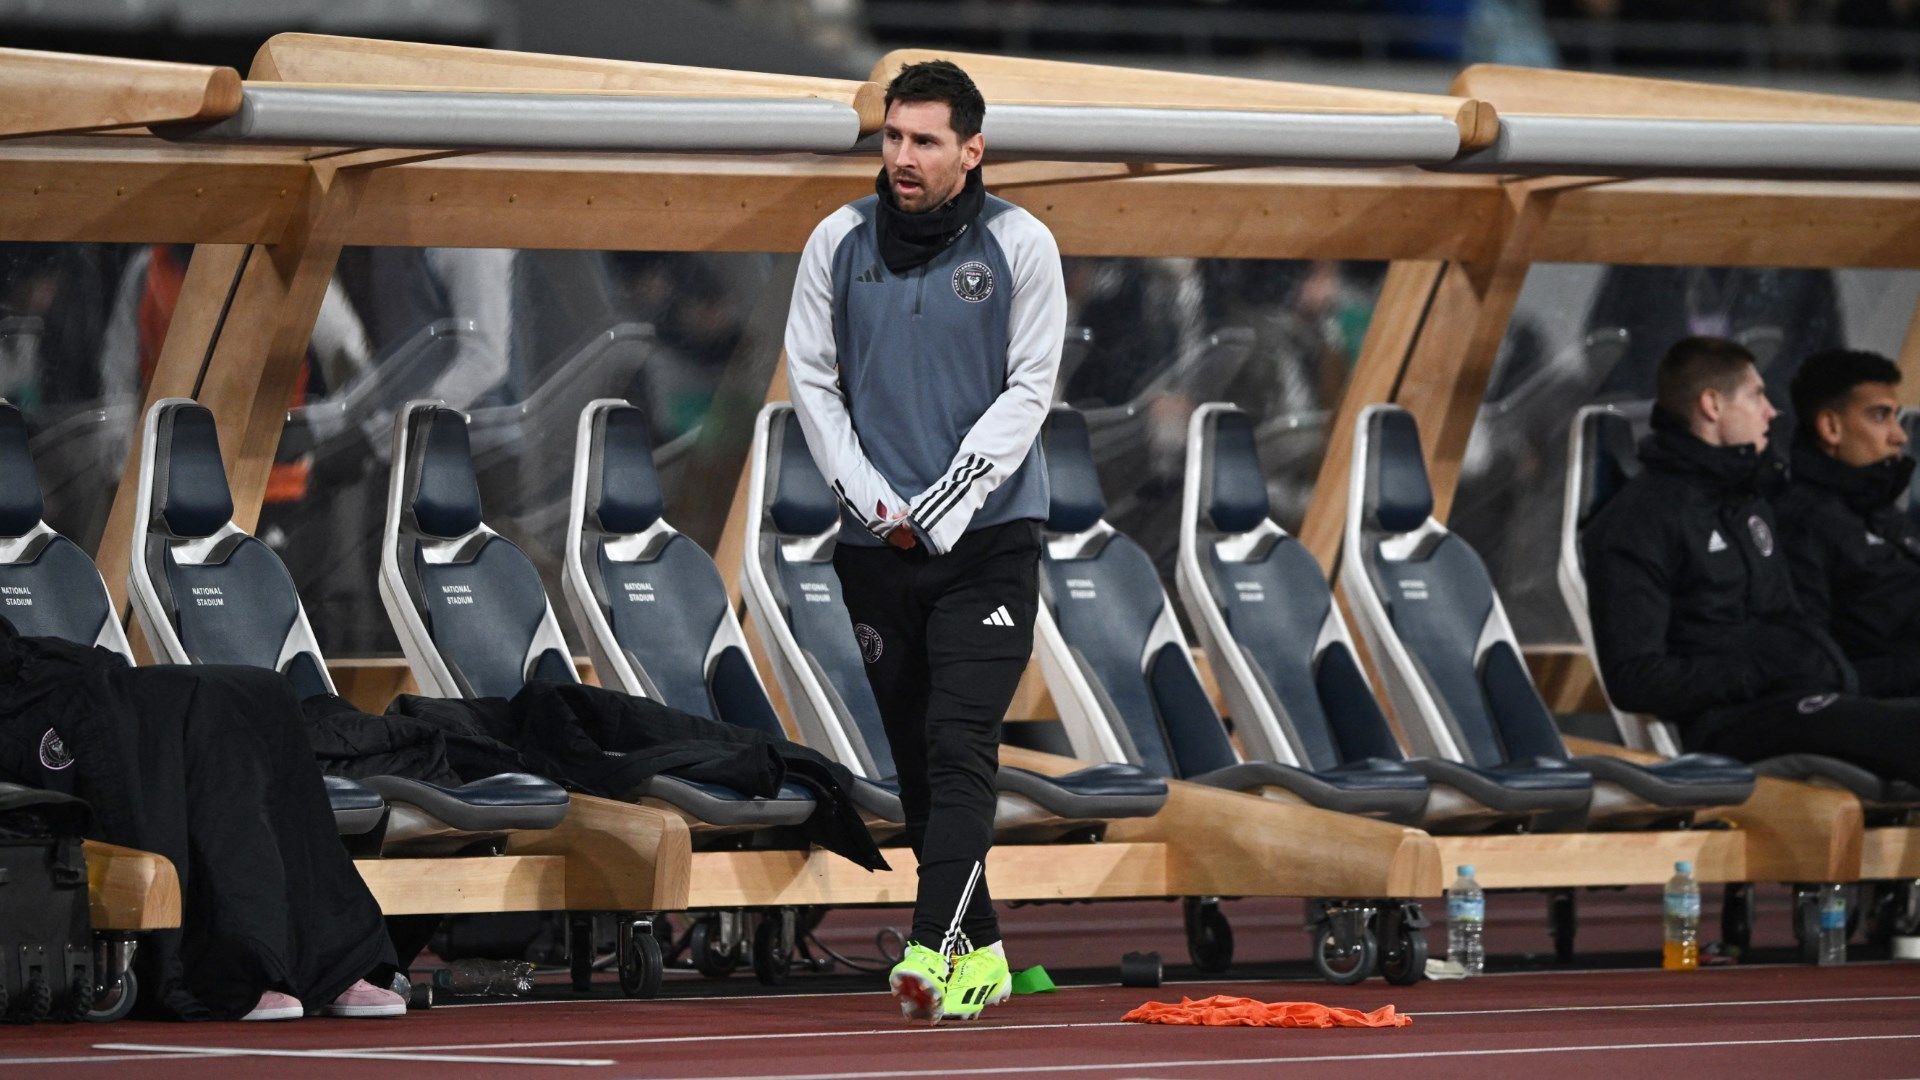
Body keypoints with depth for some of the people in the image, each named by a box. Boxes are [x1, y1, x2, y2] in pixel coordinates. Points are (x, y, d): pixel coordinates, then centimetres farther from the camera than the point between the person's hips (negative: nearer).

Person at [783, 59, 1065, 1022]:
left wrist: (942, 510, -11)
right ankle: (981, 954, 15)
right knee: (916, 760, 6)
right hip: (874, 543, 3)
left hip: (987, 540, -3)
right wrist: (871, 501, -4)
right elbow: (811, 376, 7)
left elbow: (1028, 389, -4)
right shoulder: (840, 241, 5)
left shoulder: (1019, 245, -2)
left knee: (961, 746, -15)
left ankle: (932, 953, -24)